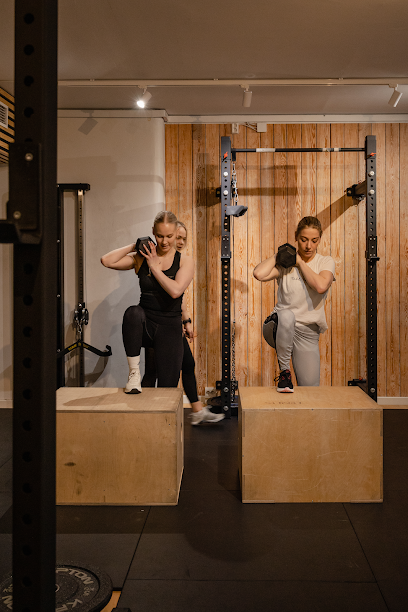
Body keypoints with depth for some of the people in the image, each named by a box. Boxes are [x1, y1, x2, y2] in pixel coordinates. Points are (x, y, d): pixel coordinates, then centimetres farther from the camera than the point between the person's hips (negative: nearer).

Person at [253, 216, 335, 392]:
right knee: (286, 315, -40)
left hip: (307, 333, 1)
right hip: (279, 330, -1)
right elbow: (259, 274, -20)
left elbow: (321, 286, -19)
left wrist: (300, 261, -10)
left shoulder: (326, 262, 3)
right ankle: (284, 370, -18)